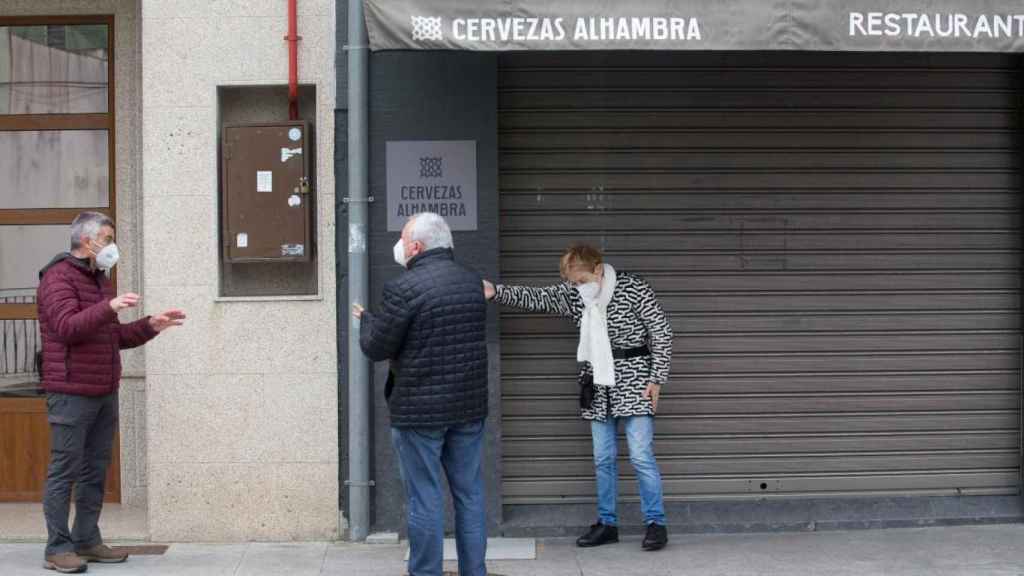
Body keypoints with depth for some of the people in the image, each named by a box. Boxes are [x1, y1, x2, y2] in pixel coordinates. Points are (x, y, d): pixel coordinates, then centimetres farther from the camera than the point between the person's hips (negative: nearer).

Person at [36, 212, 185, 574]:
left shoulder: (100, 279, 20)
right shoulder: (58, 277, -7)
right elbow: (67, 327, -21)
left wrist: (151, 326, 11)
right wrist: (109, 307, -31)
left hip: (105, 393, 8)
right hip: (72, 393, -8)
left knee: (96, 471, 10)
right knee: (65, 470, -5)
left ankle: (87, 541, 17)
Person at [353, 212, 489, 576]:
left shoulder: (404, 289, -15)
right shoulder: (472, 281, 6)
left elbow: (375, 349, -10)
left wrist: (366, 319, 11)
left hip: (420, 410, -6)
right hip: (470, 406, 6)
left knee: (425, 500, 2)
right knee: (470, 494, 13)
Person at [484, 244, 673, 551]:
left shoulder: (633, 289, -12)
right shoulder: (572, 294, 2)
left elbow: (661, 332, -9)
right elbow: (534, 297, 0)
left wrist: (656, 378, -11)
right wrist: (497, 292, -16)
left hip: (633, 384, -5)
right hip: (599, 387, 5)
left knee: (641, 456, -5)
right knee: (602, 459, 9)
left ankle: (656, 523, 6)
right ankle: (607, 523, 20)